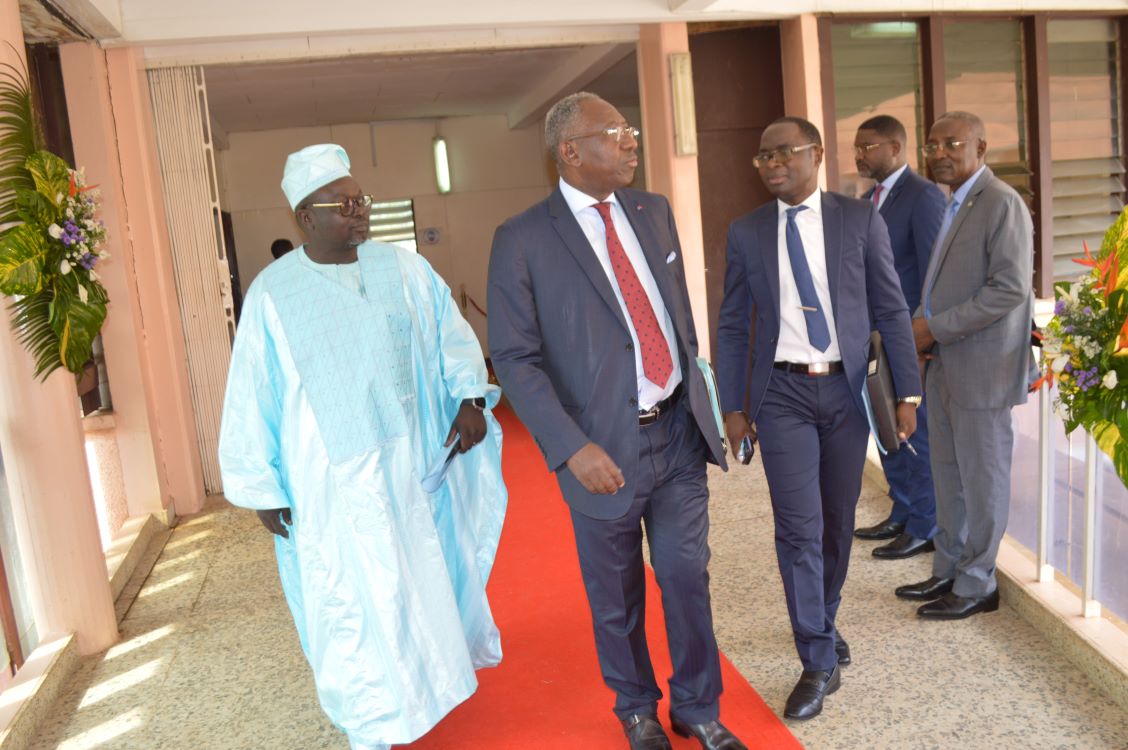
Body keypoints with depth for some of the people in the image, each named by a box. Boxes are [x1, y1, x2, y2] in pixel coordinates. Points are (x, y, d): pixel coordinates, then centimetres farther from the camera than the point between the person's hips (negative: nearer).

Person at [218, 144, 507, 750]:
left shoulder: (404, 268, 1)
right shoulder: (273, 293, -6)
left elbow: (451, 333, 8)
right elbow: (251, 395, -3)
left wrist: (469, 397, -8)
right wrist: (262, 487, -2)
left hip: (417, 462, 3)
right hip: (336, 481, -3)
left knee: (430, 574, 17)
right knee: (357, 603, 5)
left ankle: (433, 666, 44)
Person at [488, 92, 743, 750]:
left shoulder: (654, 211, 7)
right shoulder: (522, 240, -10)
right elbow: (514, 357, -12)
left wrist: (698, 396, 12)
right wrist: (573, 448, -21)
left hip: (680, 430, 4)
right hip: (606, 449, -4)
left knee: (688, 575, 12)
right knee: (617, 595, 14)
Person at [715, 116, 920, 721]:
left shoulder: (860, 219, 0)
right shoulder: (746, 232, 2)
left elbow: (892, 310, 1)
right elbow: (733, 326, 5)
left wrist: (908, 393, -2)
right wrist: (732, 407, 2)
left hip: (847, 388, 1)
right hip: (782, 393, -1)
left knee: (838, 520, 12)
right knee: (798, 527, -4)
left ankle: (823, 621, 37)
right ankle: (819, 660, 9)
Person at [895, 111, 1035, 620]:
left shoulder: (1002, 204, -12)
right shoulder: (956, 205, 15)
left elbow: (1011, 288, -20)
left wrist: (936, 329, -18)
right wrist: (920, 324, 2)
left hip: (982, 369, -8)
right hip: (945, 366, 8)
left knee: (982, 478, 4)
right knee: (949, 477, 16)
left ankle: (976, 586, 17)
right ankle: (948, 573, 29)